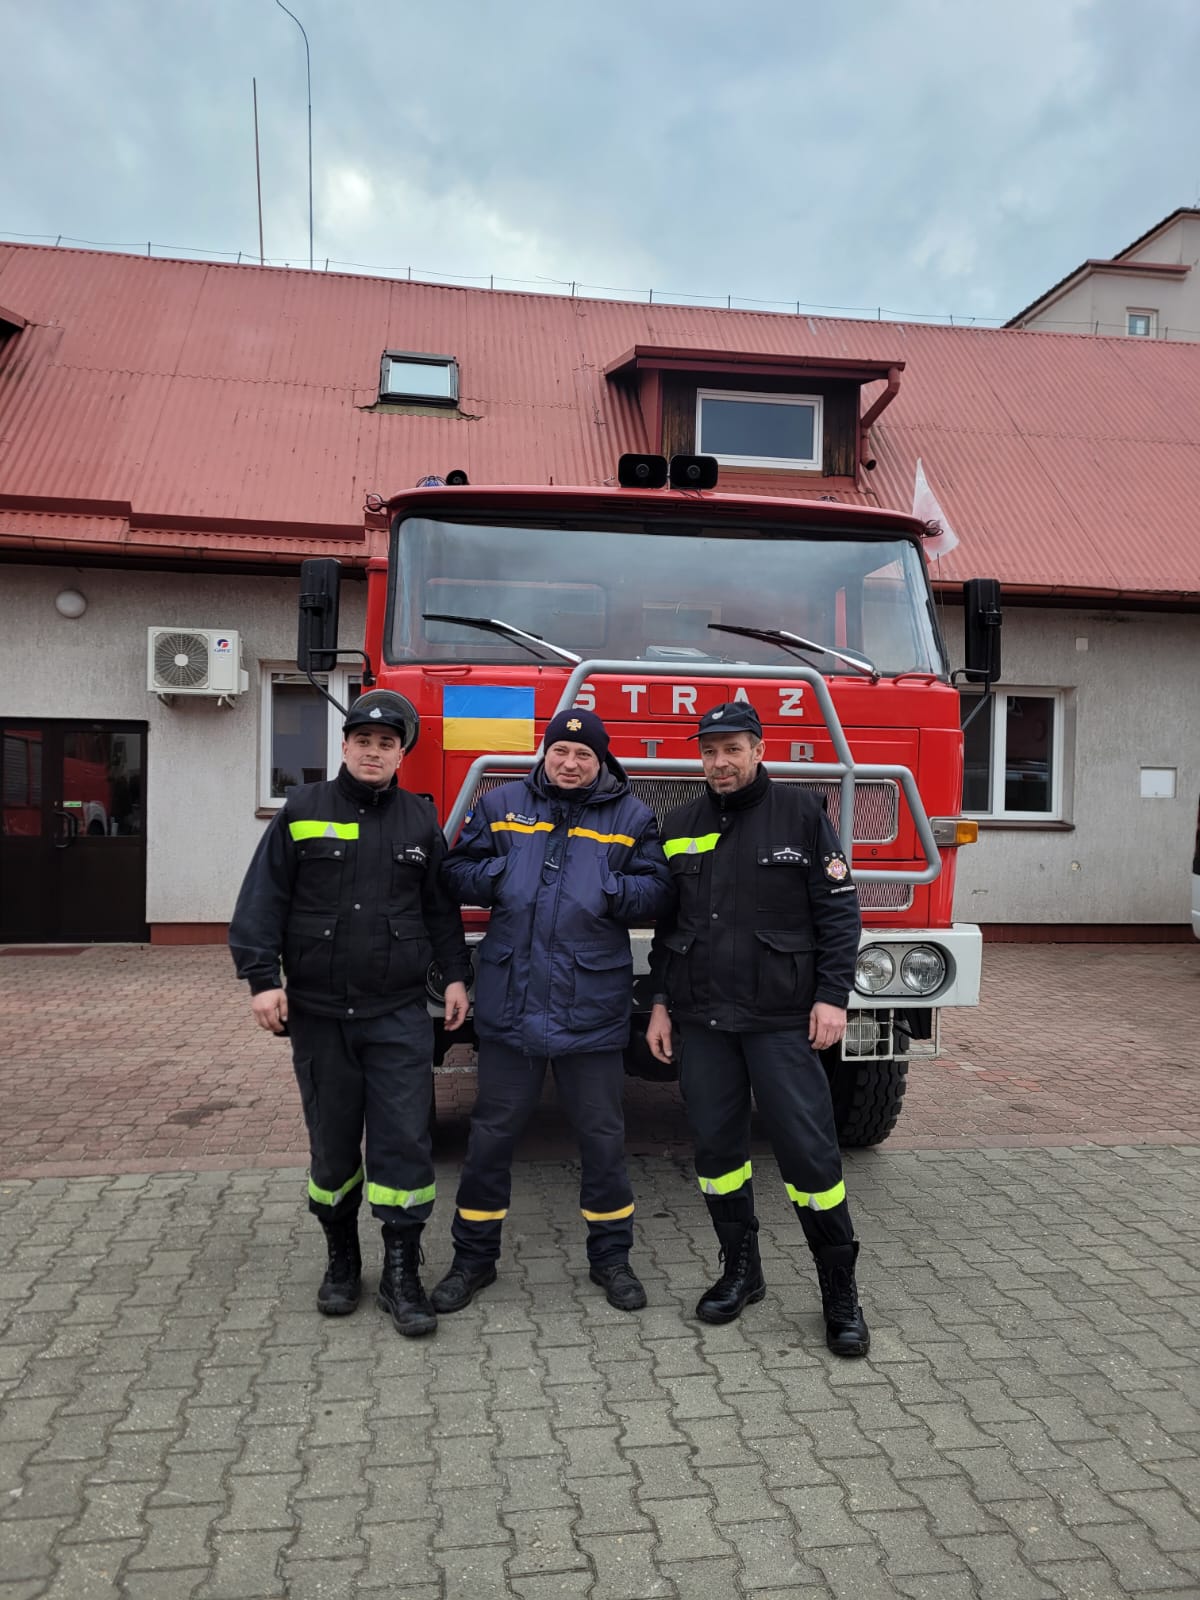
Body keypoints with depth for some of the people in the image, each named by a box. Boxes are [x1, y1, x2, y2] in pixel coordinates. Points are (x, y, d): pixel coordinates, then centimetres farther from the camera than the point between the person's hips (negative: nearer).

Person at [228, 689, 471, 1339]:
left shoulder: (420, 820, 7)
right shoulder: (303, 812, 1)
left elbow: (441, 906, 12)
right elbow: (262, 901, -1)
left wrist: (454, 975, 7)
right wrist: (262, 978, -9)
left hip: (399, 1015, 1)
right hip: (319, 1013, 0)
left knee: (405, 1142, -2)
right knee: (332, 1142, 11)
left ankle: (402, 1273, 9)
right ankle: (341, 1258, 29)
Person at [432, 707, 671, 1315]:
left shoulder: (631, 816, 3)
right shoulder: (501, 805, 6)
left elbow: (655, 890, -2)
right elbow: (457, 873, 6)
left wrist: (607, 890, -19)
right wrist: (504, 873, -12)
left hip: (593, 1007, 0)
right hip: (510, 1000, 1)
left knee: (602, 1135, 11)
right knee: (492, 1132, 11)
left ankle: (610, 1257, 30)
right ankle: (474, 1257, 27)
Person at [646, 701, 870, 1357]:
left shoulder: (800, 812, -1)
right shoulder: (679, 826, 10)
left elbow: (838, 909, -3)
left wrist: (832, 995, -9)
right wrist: (661, 1002, 10)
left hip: (780, 1016, -4)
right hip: (701, 1017, 4)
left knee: (808, 1148, -3)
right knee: (715, 1145, 9)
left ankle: (840, 1291, 13)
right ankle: (741, 1270, 27)